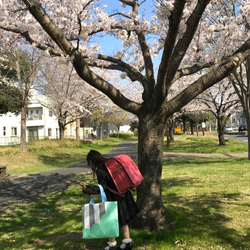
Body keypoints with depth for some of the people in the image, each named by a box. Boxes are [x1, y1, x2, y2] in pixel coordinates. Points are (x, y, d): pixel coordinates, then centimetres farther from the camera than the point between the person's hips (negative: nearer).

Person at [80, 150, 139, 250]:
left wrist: (87, 189, -32)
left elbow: (103, 187, -23)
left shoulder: (100, 170, -17)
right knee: (123, 219, 20)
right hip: (123, 195, 8)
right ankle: (127, 242, 28)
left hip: (113, 198, -8)